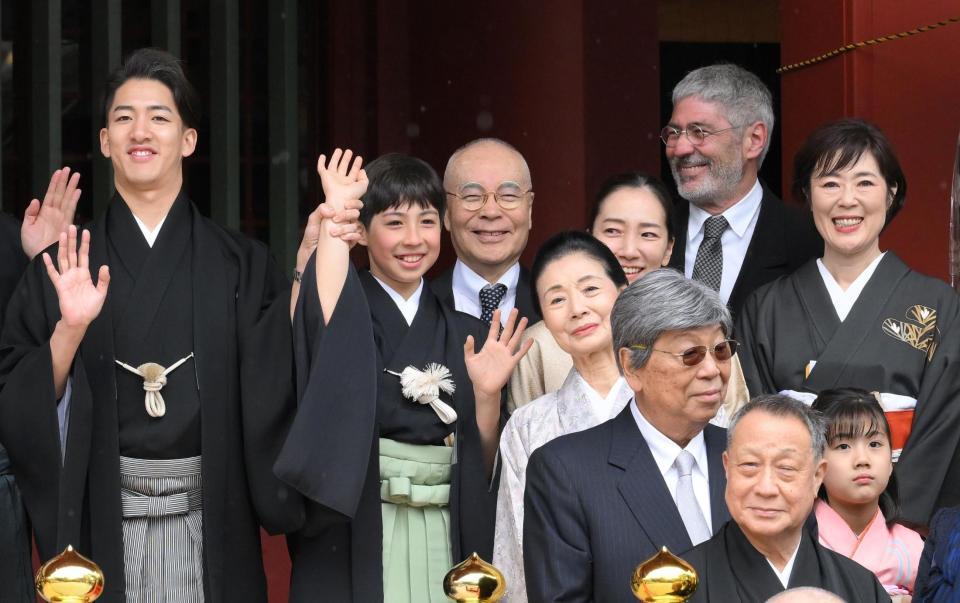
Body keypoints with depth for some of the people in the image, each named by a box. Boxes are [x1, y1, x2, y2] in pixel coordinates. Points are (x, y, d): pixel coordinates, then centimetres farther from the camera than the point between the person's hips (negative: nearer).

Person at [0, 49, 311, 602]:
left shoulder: (240, 264, 4)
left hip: (209, 521, 0)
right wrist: (69, 329, -19)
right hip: (100, 519, 0)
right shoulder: (66, 262, 3)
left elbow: (272, 399, -4)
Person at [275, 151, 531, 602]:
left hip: (443, 544, 4)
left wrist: (486, 394, -10)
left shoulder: (465, 334, 8)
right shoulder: (349, 311, -2)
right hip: (354, 541, -4)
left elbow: (482, 467, 7)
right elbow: (328, 318, -29)